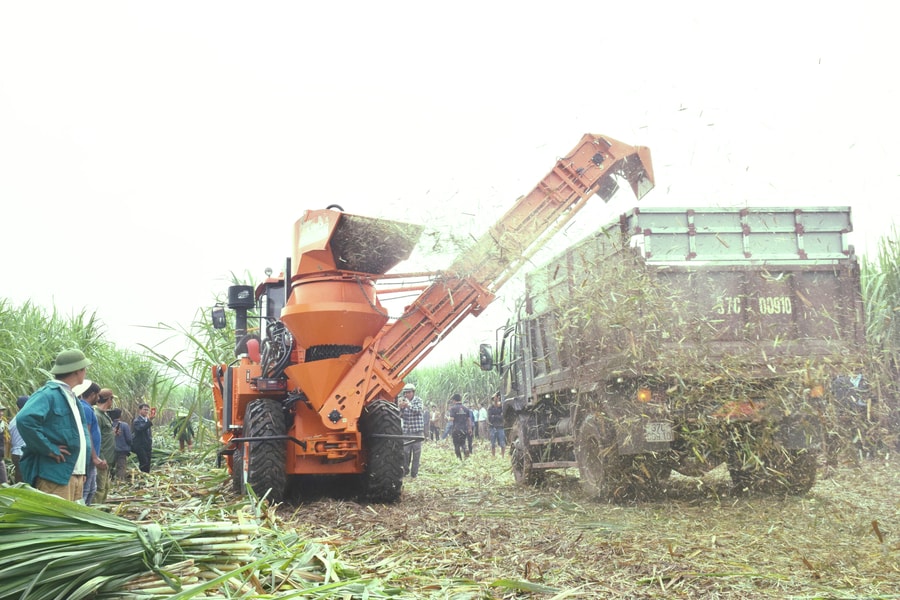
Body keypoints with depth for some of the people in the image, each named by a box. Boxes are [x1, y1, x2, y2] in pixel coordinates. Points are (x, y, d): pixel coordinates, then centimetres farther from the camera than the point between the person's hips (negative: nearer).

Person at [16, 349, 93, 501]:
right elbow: (25, 420, -28)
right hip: (55, 474, -9)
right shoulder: (48, 394, -11)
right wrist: (49, 449, -22)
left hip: (76, 474, 9)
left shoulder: (70, 396, 19)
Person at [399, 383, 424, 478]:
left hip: (417, 430, -2)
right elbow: (401, 416, 4)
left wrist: (409, 405, -33)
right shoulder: (403, 401, 8)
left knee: (416, 452, -2)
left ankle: (414, 473, 4)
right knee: (405, 451, 0)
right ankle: (405, 470, 14)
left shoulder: (418, 400, 0)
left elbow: (419, 410, -19)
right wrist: (401, 408, -16)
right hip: (406, 431, 2)